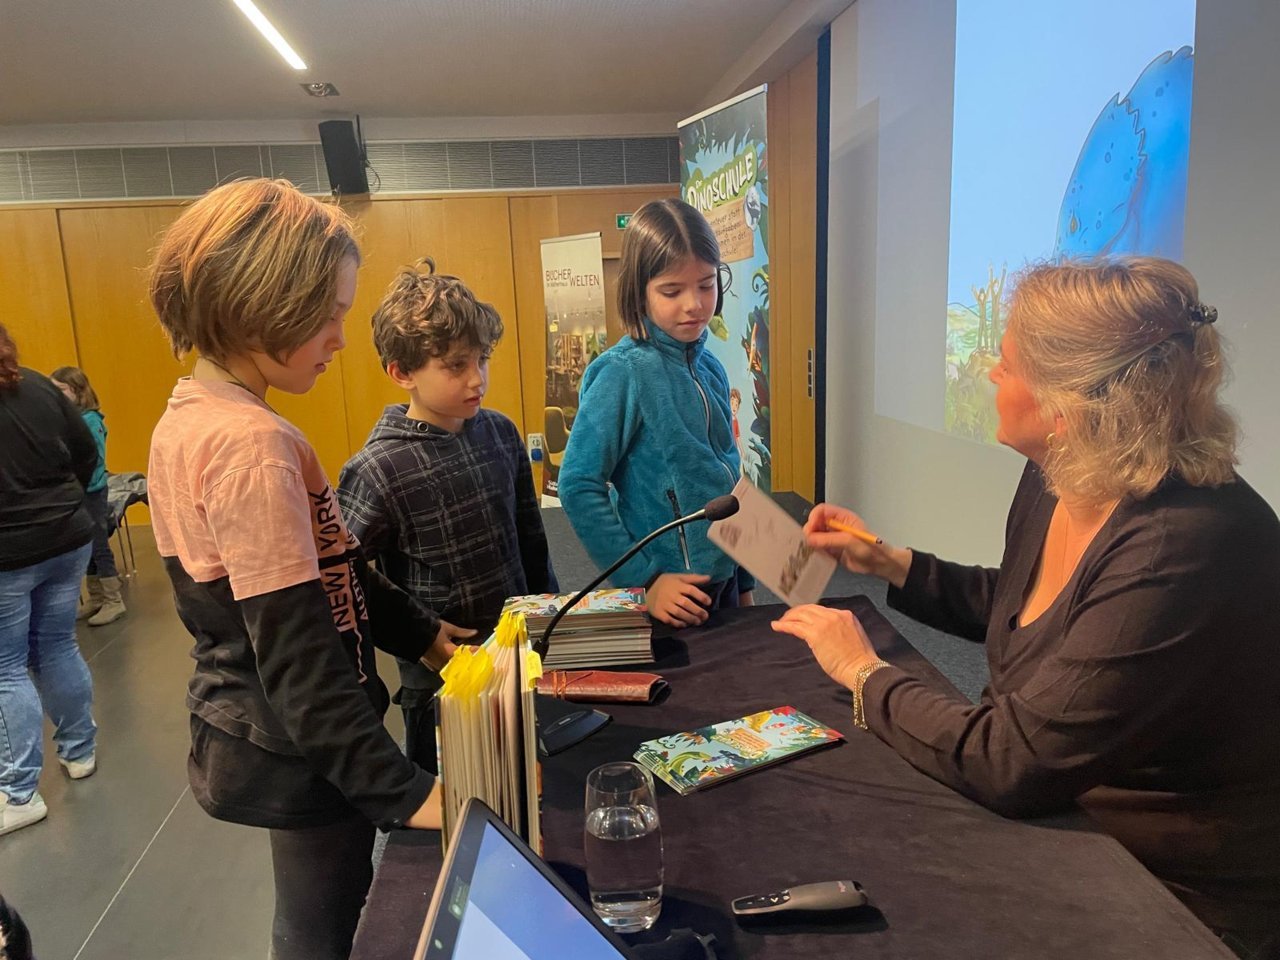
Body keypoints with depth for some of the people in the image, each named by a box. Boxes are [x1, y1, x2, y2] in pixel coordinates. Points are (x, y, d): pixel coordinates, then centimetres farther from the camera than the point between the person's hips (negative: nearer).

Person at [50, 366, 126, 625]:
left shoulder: (90, 420, -15)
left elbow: (96, 458, -17)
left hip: (91, 493, -6)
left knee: (99, 548, 1)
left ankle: (114, 602, 12)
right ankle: (96, 599, 27)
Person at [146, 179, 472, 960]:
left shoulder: (187, 419, 4)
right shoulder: (253, 442, -27)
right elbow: (299, 657, -28)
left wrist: (421, 633, 12)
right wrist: (405, 791, -24)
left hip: (247, 732, 9)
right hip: (297, 751, -9)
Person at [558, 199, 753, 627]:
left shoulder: (711, 369, 3)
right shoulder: (623, 372, -16)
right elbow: (578, 486, -18)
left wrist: (744, 584, 14)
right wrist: (643, 579, -18)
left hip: (722, 582, 6)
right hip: (667, 595, -6)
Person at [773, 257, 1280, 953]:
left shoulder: (1186, 550, -31)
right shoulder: (1054, 485, -4)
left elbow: (1010, 762, -30)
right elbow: (1005, 607, 17)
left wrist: (865, 674, -15)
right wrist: (884, 560, 7)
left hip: (1176, 903, -7)